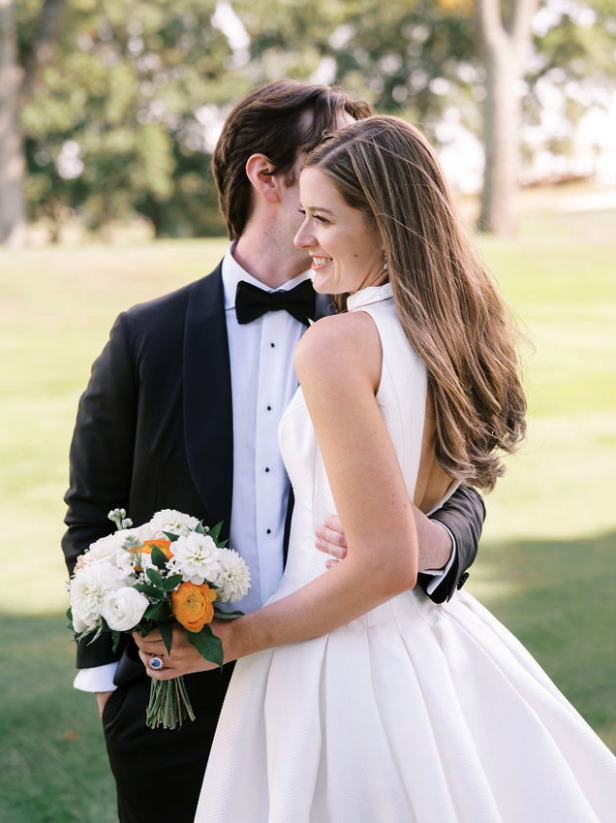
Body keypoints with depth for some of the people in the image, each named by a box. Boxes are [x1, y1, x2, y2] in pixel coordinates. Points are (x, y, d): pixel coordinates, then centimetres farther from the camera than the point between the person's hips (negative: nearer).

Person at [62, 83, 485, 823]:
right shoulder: (146, 338, -1)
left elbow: (458, 493, 2)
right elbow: (92, 519, 5)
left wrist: (431, 542, -21)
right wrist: (106, 676, 3)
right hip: (176, 701, -1)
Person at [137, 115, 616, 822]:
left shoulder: (336, 344, -21)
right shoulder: (456, 329, 3)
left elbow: (385, 563, -23)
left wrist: (233, 639, -14)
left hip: (343, 662, -8)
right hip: (445, 646, 8)